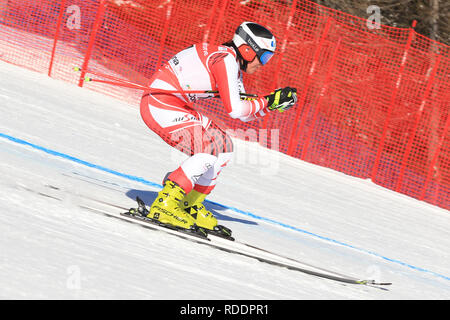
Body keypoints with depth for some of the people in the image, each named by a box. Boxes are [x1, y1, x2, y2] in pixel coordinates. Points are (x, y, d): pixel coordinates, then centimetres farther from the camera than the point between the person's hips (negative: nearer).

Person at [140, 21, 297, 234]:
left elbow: (245, 114, 18)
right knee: (211, 147, -20)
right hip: (159, 104, -10)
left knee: (224, 146, 12)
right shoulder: (226, 58, -16)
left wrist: (275, 101, 6)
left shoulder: (233, 66, 14)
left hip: (174, 106, 10)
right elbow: (235, 110, -21)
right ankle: (164, 205, -19)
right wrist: (267, 102, -7)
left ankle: (191, 206, 14)